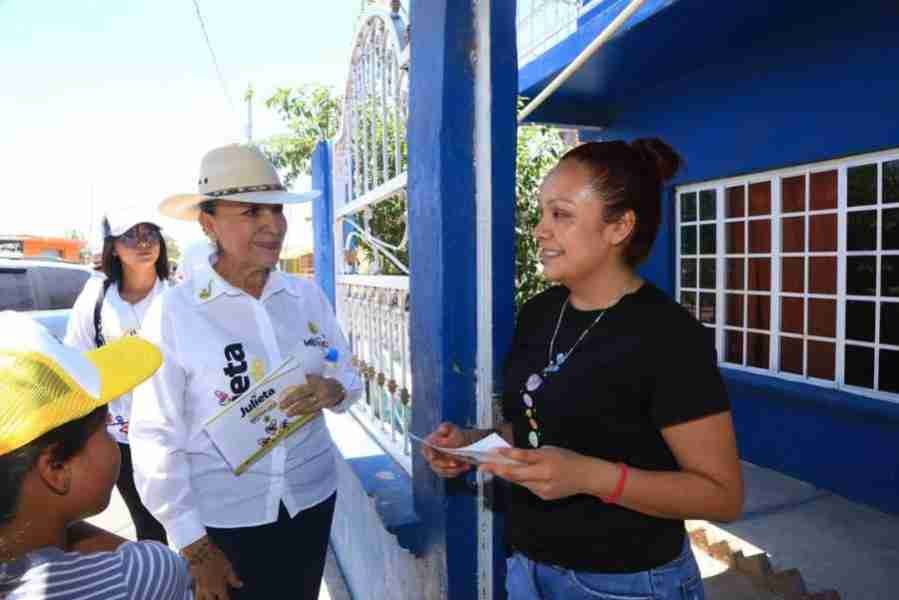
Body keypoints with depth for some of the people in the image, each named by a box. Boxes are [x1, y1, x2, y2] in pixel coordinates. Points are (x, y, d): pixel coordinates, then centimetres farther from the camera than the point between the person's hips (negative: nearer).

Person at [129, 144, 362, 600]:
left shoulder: (308, 296, -4)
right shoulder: (174, 311, -14)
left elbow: (350, 380, 5)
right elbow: (155, 436, -10)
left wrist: (333, 391, -18)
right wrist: (192, 544, -8)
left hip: (311, 498, 4)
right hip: (221, 516, -3)